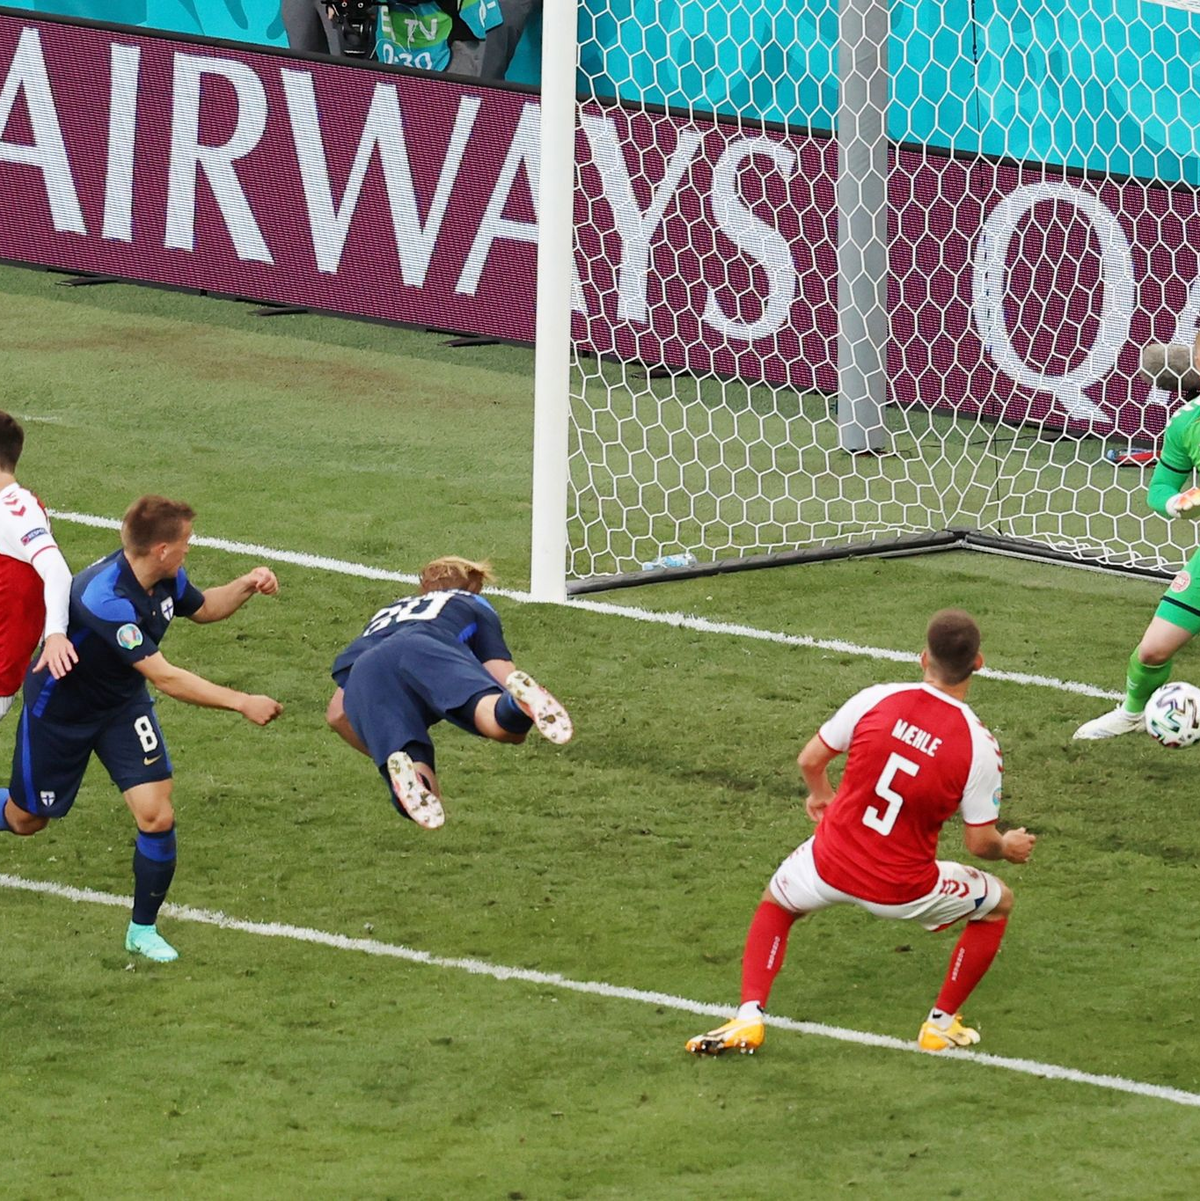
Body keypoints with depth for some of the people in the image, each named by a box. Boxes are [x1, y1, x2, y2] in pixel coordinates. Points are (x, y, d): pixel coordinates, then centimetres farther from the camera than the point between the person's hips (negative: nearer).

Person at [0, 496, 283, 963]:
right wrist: (241, 703, -38)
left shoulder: (166, 578, -15)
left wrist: (245, 586, -9)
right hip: (58, 709, -6)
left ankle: (143, 929, 9)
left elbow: (203, 607, 11)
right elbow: (165, 678, -40)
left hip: (123, 705, 6)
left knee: (157, 816, -9)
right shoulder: (104, 597, -39)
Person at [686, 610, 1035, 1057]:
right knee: (998, 903, 25)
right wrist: (1008, 847, 16)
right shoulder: (979, 747, -16)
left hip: (829, 865, 2)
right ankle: (941, 1023, 23)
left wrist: (820, 794, 25)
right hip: (902, 891, -2)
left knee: (774, 905, 34)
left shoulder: (877, 700, -12)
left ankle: (749, 1016, 13)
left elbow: (810, 759, 1)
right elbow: (979, 842, -9)